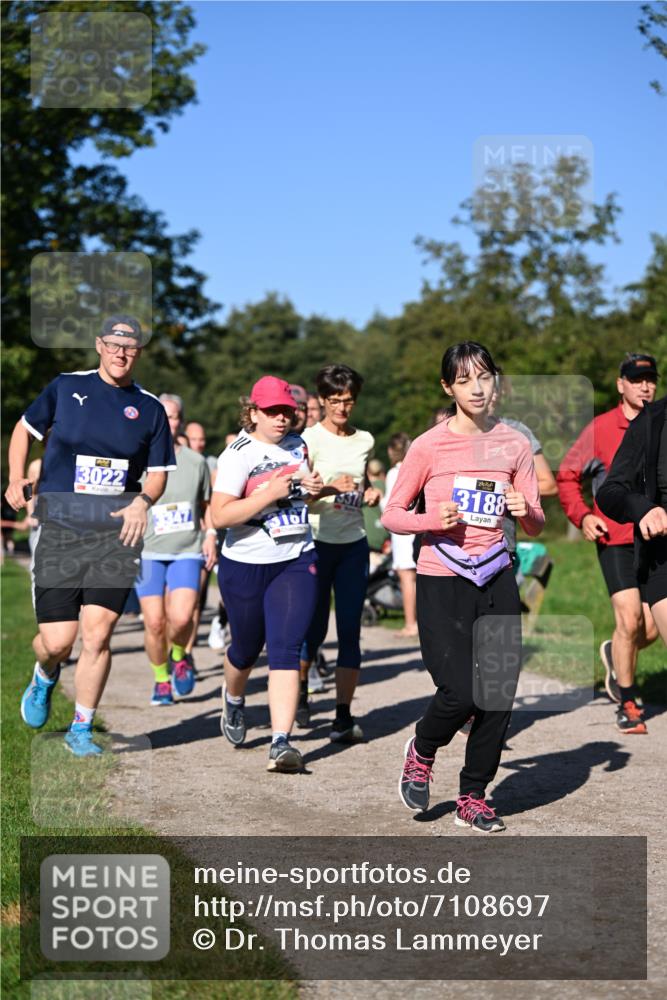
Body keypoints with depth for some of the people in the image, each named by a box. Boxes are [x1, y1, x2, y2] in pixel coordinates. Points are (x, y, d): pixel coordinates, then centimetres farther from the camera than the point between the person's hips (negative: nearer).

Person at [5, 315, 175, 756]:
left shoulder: (150, 407, 7)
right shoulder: (66, 387, 5)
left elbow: (158, 472, 13)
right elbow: (26, 428, 17)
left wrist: (143, 500, -8)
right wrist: (16, 480, 5)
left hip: (118, 529, 1)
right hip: (60, 527, -1)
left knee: (97, 635, -8)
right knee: (57, 641, -3)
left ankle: (82, 729, 10)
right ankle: (45, 678, 35)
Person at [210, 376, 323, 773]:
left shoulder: (298, 445, 7)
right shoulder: (238, 454, -11)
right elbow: (220, 516, -20)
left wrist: (314, 489, 2)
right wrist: (270, 493, -25)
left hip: (297, 562, 3)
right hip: (246, 566, -3)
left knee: (286, 650, -10)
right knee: (247, 648, 14)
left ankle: (282, 743, -14)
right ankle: (233, 701, 48)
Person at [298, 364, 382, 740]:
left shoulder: (365, 440, 9)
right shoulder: (310, 438, -6)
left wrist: (371, 492, 5)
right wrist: (329, 489, -30)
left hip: (354, 543, 4)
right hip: (317, 542, -3)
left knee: (350, 631, -2)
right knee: (315, 628, 3)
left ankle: (344, 717, 0)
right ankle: (300, 688, 34)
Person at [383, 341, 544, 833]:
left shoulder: (515, 444, 5)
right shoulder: (429, 446, -4)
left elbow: (537, 526, 11)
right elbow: (392, 514, 1)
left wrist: (526, 511, -12)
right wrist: (434, 519, -17)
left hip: (496, 579, 3)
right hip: (442, 581, -3)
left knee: (499, 693, 0)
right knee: (460, 692, -12)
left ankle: (473, 796, 19)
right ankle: (421, 751, 21)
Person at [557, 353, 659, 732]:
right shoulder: (600, 429, -1)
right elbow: (567, 476, 7)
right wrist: (582, 516, -6)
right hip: (615, 539, -3)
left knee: (651, 629, 1)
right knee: (629, 621, -11)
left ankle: (614, 654, 36)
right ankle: (628, 704, 7)